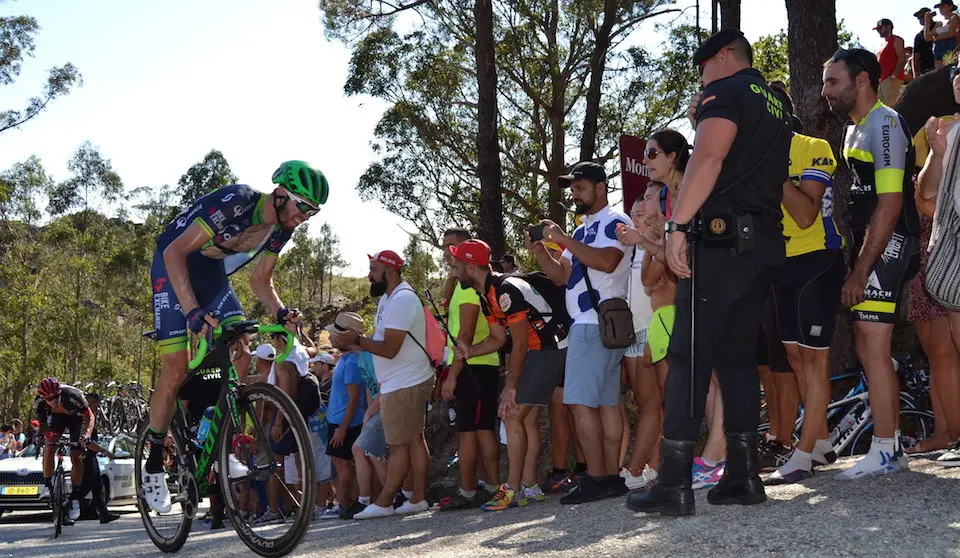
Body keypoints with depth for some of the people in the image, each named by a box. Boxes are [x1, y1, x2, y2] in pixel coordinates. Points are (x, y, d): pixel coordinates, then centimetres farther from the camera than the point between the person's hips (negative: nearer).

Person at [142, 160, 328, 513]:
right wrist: (192, 311, -44)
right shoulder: (235, 203, -32)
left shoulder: (281, 228, -8)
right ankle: (153, 468, 2)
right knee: (175, 371, -11)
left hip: (212, 276, 7)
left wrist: (280, 312, -17)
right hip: (174, 269, -7)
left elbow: (260, 279, 4)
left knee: (241, 357, -9)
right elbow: (175, 252, -34)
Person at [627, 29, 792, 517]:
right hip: (766, 241, 9)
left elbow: (709, 157, -18)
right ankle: (744, 475, 6)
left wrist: (677, 224, -22)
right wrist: (703, 120, 19)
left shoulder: (729, 92, -3)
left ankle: (674, 484, -14)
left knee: (688, 355, -10)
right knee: (736, 355, 10)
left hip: (723, 236, -9)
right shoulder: (778, 105, 24)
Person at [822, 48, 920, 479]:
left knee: (873, 348, -11)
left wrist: (860, 270, -20)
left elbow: (890, 204, -19)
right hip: (869, 249, 10)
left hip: (888, 248, -10)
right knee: (868, 347, 11)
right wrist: (856, 265, 15)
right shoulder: (855, 130, 19)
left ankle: (884, 452, -7)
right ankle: (891, 447, 17)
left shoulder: (885, 124, -12)